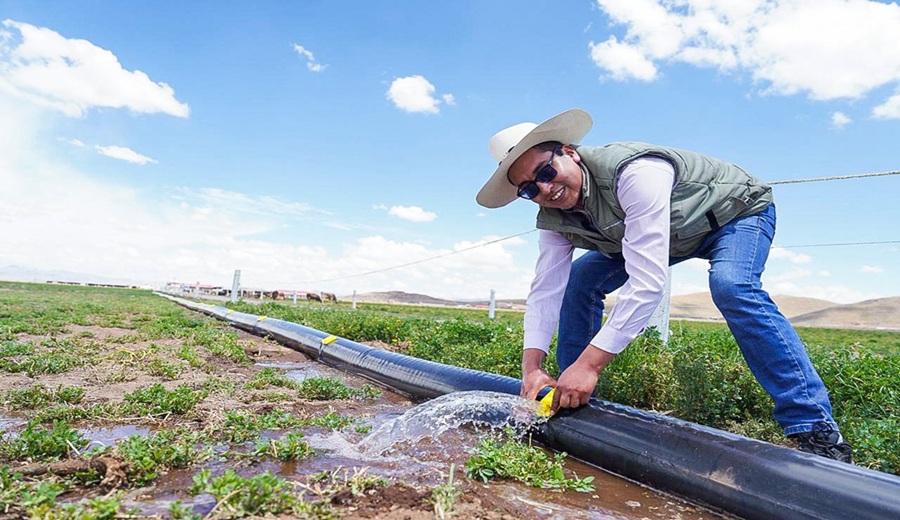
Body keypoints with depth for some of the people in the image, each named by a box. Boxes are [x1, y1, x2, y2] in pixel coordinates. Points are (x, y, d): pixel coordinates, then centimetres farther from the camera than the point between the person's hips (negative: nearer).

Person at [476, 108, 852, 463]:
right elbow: (545, 290, -20)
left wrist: (589, 363, -49)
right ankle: (575, 399, 4)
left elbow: (647, 281, -46)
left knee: (731, 286, -37)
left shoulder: (633, 172, -41)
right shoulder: (553, 220, -17)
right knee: (579, 280, -8)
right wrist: (531, 367, -33)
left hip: (738, 210, -6)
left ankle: (815, 428, -24)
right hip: (680, 233, 6)